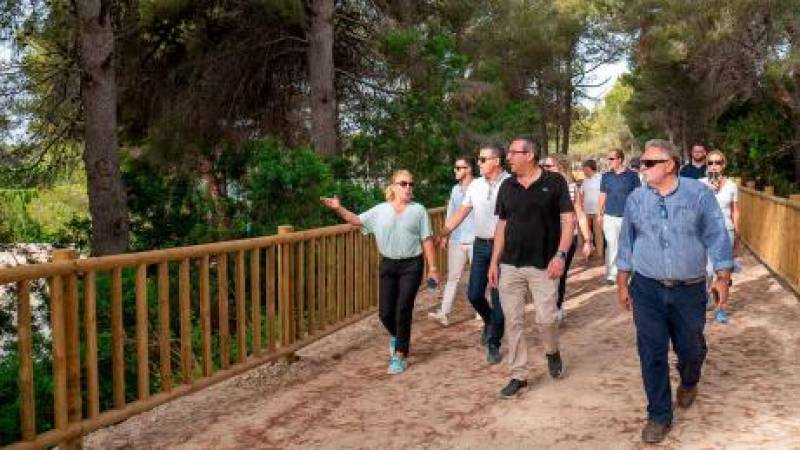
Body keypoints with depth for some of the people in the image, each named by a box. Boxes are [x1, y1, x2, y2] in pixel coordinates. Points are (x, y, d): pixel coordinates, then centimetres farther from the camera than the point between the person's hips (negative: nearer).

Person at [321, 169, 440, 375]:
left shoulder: (419, 210, 0)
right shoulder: (380, 210, 3)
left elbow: (427, 240, 1)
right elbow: (356, 220, 3)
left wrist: (432, 267, -1)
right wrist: (338, 208, -13)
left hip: (411, 266, -2)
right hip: (388, 265, 2)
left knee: (403, 310, -6)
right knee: (385, 312, 3)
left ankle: (400, 356, 7)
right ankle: (396, 336, 37)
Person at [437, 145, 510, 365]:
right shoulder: (475, 185, 8)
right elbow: (460, 213, 12)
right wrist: (440, 235, 9)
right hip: (480, 245, 5)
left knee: (498, 298, 1)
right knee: (474, 294, 6)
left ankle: (494, 344, 16)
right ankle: (489, 321, 37)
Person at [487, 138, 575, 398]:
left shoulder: (554, 182, -4)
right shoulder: (507, 187, 9)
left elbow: (567, 219, -5)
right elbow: (501, 224, 13)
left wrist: (560, 254, -16)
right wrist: (494, 261, 8)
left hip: (543, 265, -4)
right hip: (510, 265, 4)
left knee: (545, 318, -5)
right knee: (514, 322, 5)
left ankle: (552, 352, 29)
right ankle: (519, 376, 15)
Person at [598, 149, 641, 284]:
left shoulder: (632, 175, -1)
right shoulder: (606, 176, 6)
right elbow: (602, 196, 11)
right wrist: (599, 214, 7)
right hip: (610, 217, 2)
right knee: (611, 245, 0)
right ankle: (611, 274, 5)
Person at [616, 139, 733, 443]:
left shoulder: (698, 193, -5)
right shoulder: (636, 199, 1)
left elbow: (716, 236, -2)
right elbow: (627, 242, 8)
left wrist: (722, 276, -6)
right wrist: (622, 283, 8)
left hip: (689, 290, -1)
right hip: (647, 289, 1)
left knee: (691, 348, 14)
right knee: (651, 353, 1)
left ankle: (689, 383, 48)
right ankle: (659, 415, 15)